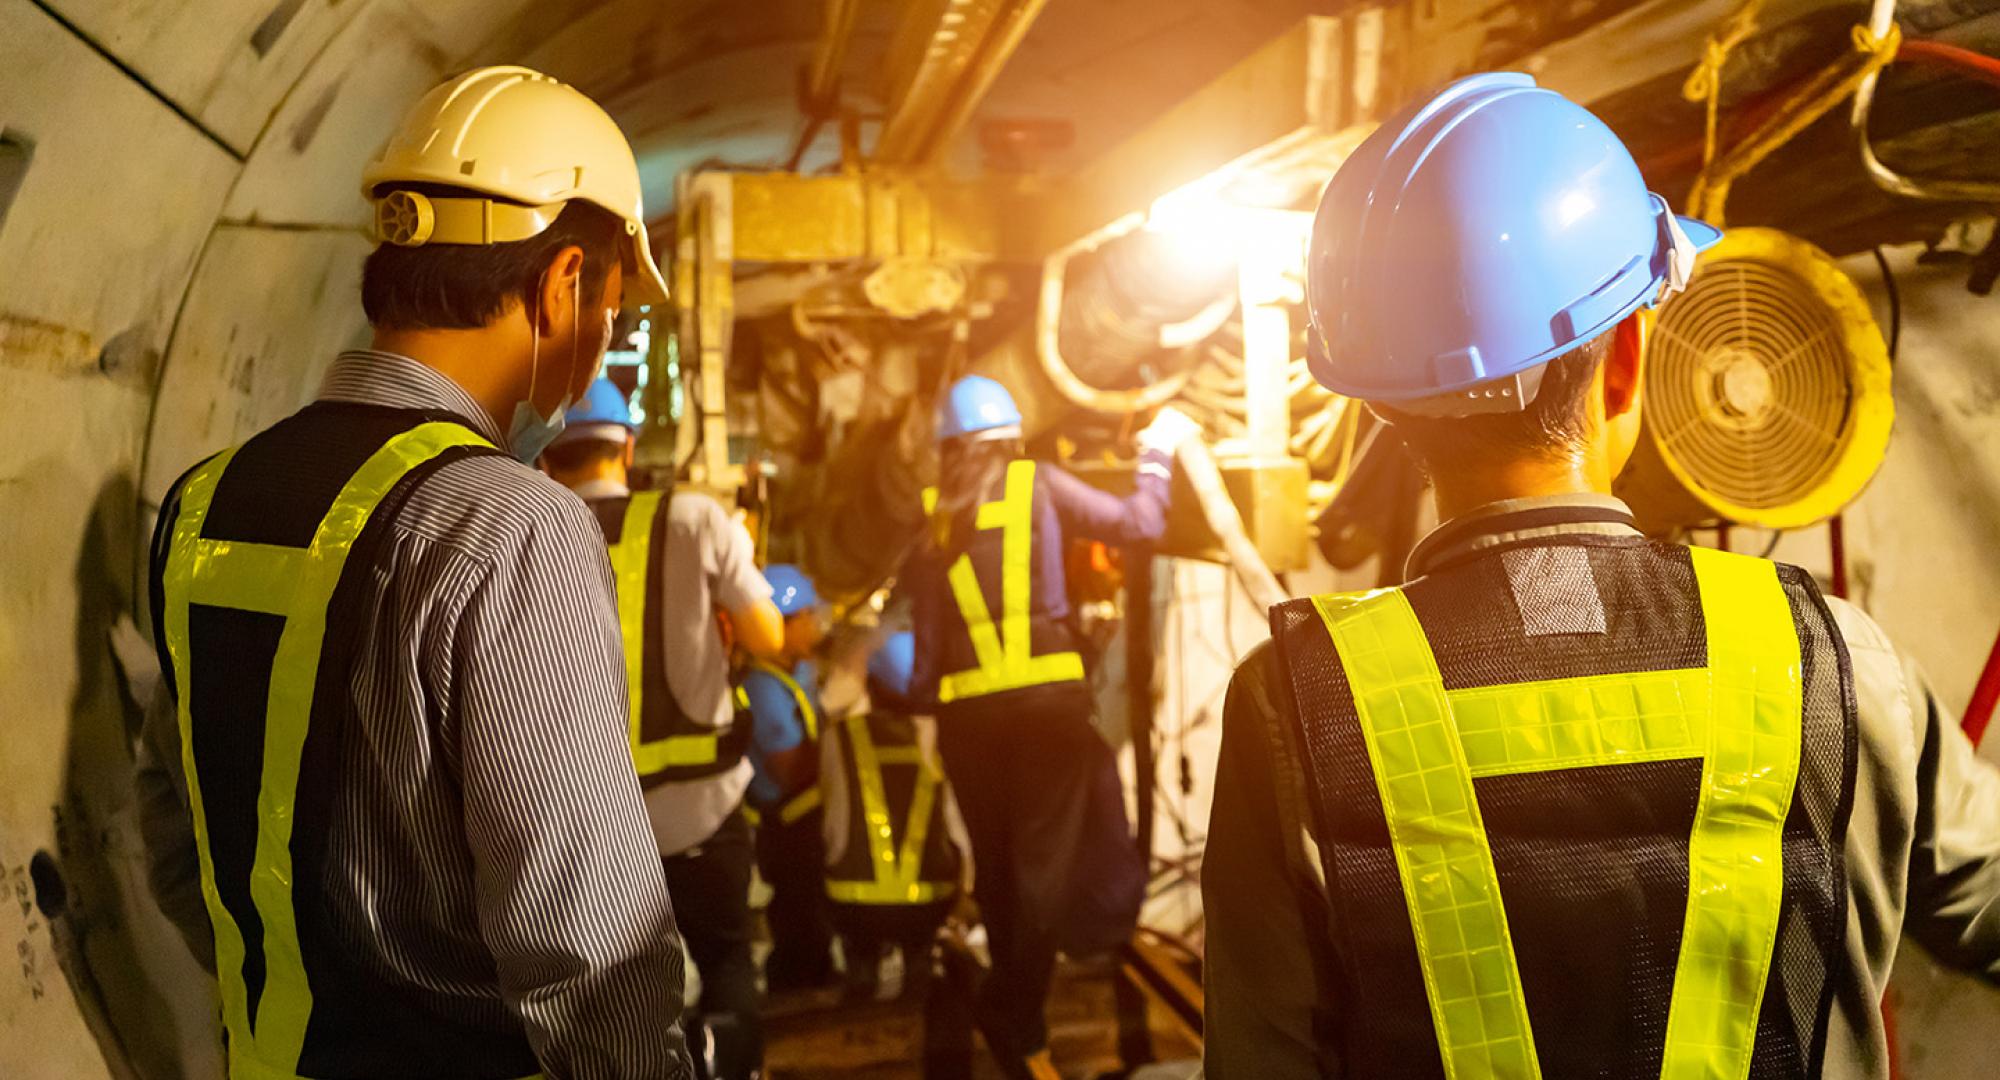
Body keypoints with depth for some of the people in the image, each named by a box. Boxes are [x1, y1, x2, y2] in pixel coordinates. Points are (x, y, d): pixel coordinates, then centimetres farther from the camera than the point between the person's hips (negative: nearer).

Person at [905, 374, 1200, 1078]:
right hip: (1048, 696, -3)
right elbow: (1137, 523, 5)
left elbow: (926, 635, 7)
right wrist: (1156, 456, 20)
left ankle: (1011, 1019, 22)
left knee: (997, 865, 13)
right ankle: (1017, 1020, -14)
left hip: (966, 709, 3)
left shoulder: (930, 518, 9)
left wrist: (925, 694, 17)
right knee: (1045, 860, -1)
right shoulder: (1038, 484, 3)